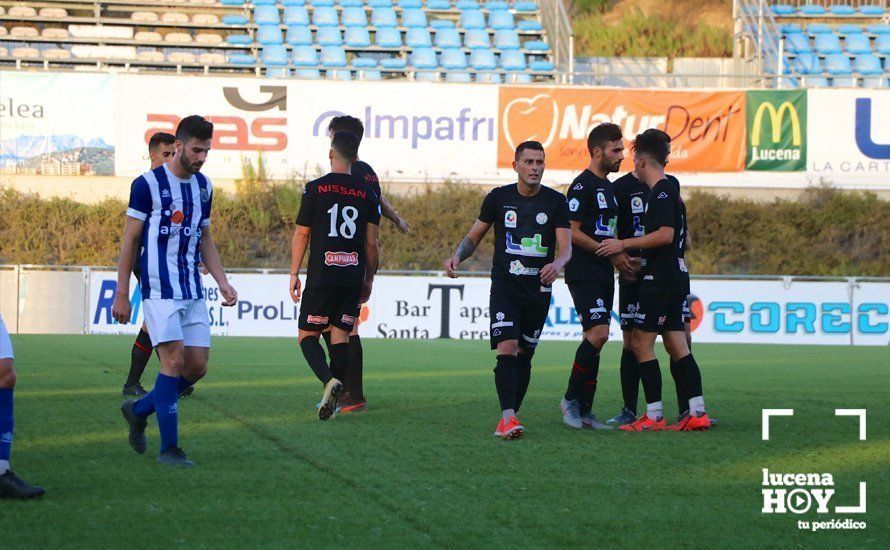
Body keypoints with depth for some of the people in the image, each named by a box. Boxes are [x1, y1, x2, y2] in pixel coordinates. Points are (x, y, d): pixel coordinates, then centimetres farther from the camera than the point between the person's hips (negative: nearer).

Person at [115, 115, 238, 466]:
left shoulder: (203, 186, 12)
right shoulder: (148, 184, -7)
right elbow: (129, 240, -4)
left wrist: (222, 282, 10)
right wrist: (121, 294, -5)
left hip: (192, 290, 7)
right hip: (159, 289, -7)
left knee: (198, 366, 2)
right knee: (174, 360, -14)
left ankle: (139, 411, 24)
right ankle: (169, 448, -7)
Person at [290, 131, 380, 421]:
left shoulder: (315, 189, -3)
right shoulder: (366, 193, 5)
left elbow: (301, 235, -1)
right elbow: (372, 242, 6)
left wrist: (294, 274, 7)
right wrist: (369, 279, 17)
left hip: (321, 276, -3)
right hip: (353, 276, 3)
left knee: (308, 334, 5)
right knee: (341, 335, 8)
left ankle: (330, 380, -20)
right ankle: (333, 400, 3)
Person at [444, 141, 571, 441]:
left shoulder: (556, 202, 2)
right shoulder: (499, 197, 3)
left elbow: (566, 246, -5)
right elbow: (474, 236, 13)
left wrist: (557, 264, -27)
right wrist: (457, 256, -6)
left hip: (539, 290, 1)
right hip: (505, 287, -1)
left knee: (524, 355, 6)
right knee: (507, 348, -16)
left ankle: (511, 417, 17)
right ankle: (508, 417, -23)